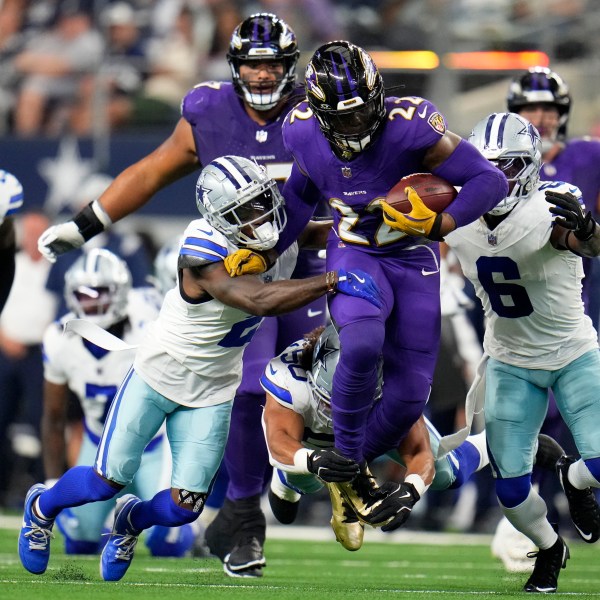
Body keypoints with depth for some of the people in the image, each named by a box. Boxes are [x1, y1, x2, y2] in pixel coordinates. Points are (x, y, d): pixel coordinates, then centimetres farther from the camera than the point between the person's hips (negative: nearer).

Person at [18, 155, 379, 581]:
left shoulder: (284, 239, -11)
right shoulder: (204, 257, -33)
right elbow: (260, 301, -44)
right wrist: (333, 281, -47)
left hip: (213, 392, 5)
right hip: (160, 375, -5)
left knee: (184, 508, 0)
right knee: (109, 481, 4)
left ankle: (132, 519, 36)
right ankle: (42, 506, 38)